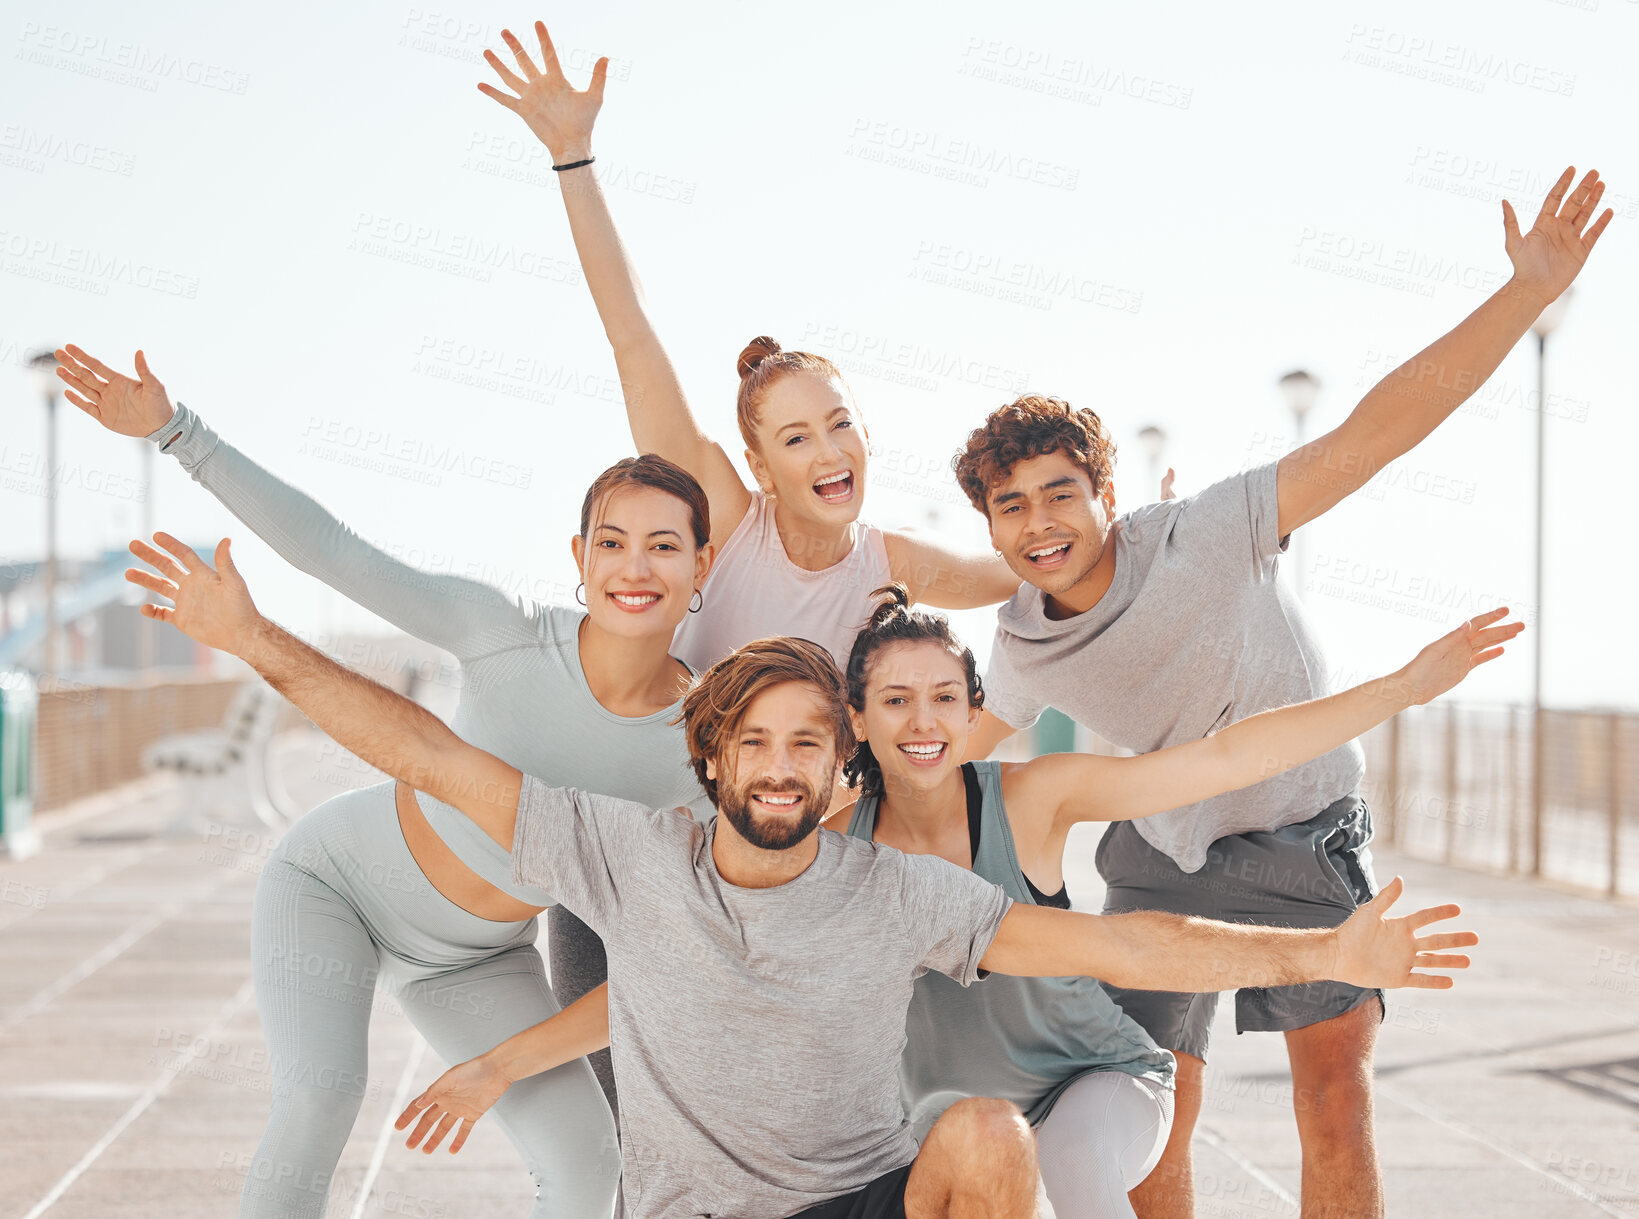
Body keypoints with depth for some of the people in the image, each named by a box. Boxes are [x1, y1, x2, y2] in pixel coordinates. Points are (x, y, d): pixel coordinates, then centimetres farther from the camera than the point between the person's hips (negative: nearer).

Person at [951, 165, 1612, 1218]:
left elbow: (1377, 431, -34)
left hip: (1303, 834, -3)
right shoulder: (1022, 641, -11)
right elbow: (963, 744, 12)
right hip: (1164, 850, 4)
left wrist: (1530, 291, -42)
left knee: (1338, 1097, -14)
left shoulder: (1207, 537, -26)